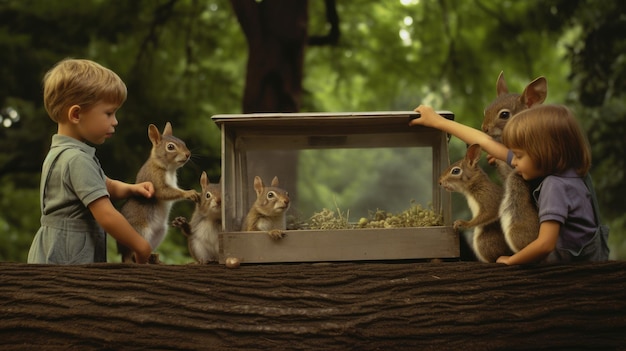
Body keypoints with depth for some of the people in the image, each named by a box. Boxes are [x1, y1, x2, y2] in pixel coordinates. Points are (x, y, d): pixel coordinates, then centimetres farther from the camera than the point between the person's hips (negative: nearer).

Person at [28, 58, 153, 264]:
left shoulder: (61, 152, 14)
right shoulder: (78, 160, -18)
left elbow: (106, 186, 27)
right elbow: (107, 216, -22)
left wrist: (130, 189, 7)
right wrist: (141, 247, -12)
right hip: (66, 261, -10)